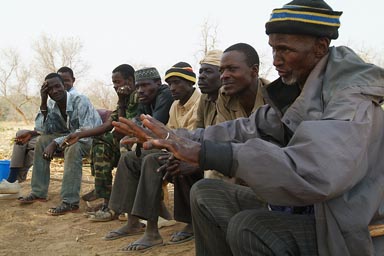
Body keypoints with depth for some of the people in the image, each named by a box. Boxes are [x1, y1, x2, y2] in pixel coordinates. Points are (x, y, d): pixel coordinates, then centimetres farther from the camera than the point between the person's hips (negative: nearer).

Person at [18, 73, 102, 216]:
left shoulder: (80, 101, -24)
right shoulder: (51, 105, -2)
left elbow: (87, 132, -31)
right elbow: (41, 130, -8)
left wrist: (56, 143, -32)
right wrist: (43, 103, -17)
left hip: (93, 138, -7)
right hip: (71, 137, 7)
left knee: (73, 146, -36)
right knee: (42, 141, -8)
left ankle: (70, 202, -34)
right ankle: (38, 192, -1)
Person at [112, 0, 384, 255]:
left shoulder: (353, 101, -23)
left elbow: (314, 172, -39)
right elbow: (247, 130, 3)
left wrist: (205, 153, -41)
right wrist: (176, 139, -7)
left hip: (348, 231, -8)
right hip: (301, 207, 8)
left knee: (247, 228, -30)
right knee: (205, 194, 1)